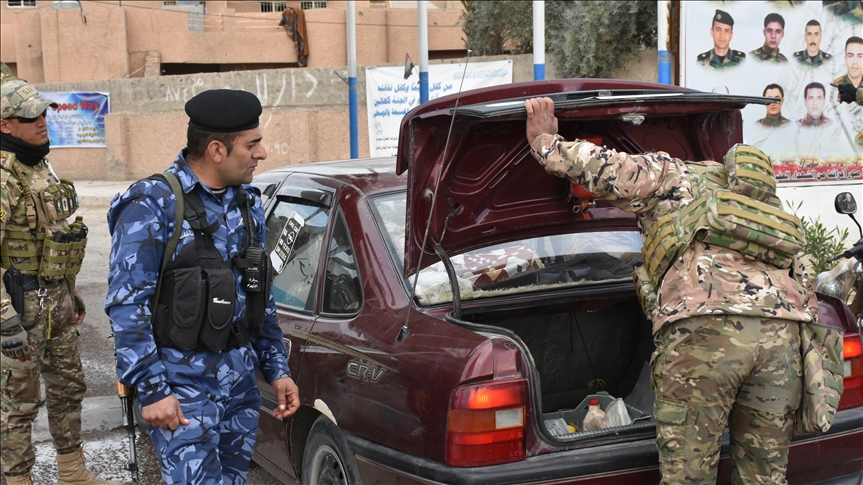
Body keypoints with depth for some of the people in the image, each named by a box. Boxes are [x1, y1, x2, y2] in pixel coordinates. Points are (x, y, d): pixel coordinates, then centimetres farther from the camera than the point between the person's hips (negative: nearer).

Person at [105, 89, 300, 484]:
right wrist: (151, 389, -19)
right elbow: (126, 304, -14)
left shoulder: (248, 204, 10)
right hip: (183, 384, -7)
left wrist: (277, 368, 14)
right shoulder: (153, 205, -12)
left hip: (241, 381, 7)